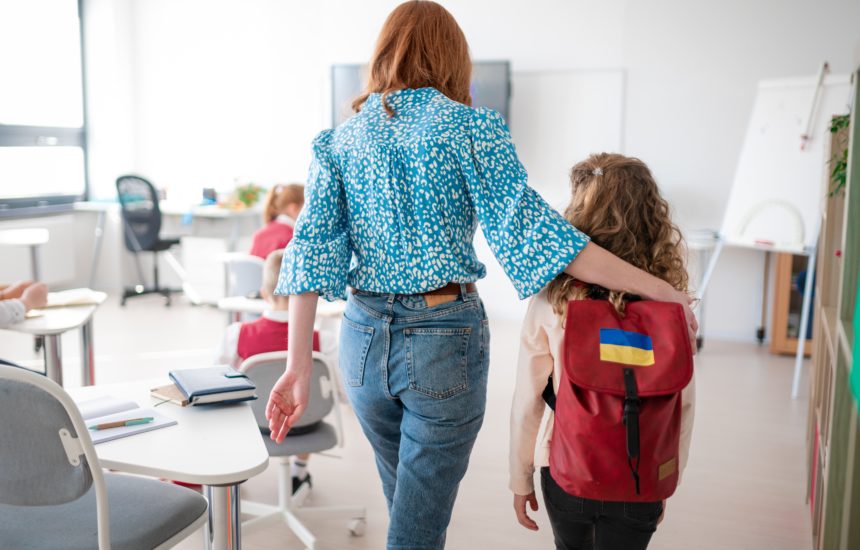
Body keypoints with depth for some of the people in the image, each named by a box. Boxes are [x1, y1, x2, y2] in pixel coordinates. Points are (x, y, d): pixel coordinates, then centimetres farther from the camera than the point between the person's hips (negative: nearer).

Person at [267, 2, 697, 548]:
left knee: (410, 501, 26)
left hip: (365, 337, 5)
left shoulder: (342, 138, 5)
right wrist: (659, 289, -11)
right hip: (444, 336, -5)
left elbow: (313, 249, -4)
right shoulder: (469, 127, -8)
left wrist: (299, 368, -5)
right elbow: (528, 227, -16)